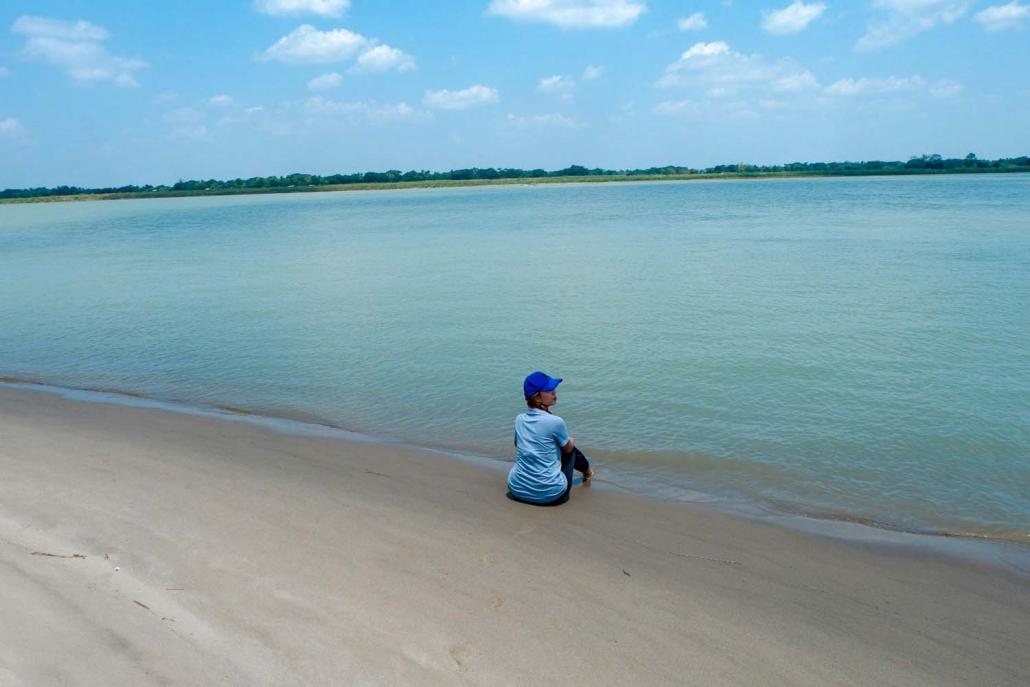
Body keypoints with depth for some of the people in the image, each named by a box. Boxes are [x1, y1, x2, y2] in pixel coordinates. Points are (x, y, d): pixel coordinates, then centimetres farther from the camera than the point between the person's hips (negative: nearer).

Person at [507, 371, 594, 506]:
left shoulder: (519, 419, 1)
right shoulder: (555, 422, -14)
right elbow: (568, 448, 4)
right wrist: (571, 441, 29)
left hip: (517, 489, 5)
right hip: (549, 494, -4)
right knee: (570, 447, 22)